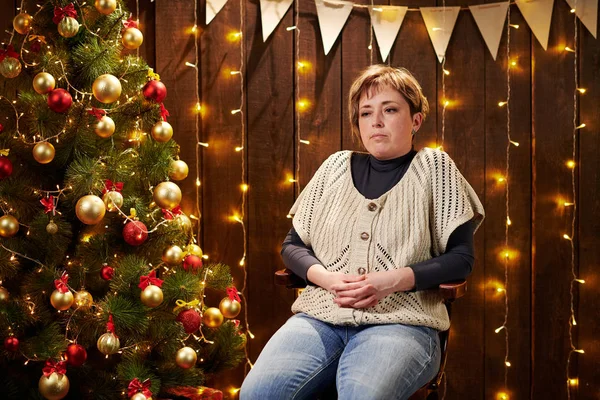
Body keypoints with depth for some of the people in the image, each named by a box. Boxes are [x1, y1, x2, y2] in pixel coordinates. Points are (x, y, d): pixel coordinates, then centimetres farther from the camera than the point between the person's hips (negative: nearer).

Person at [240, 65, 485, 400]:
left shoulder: (434, 167, 9)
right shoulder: (336, 166, 17)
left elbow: (461, 257, 2)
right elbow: (293, 245, 18)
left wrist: (394, 280, -13)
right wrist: (326, 277, -4)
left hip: (400, 321, -3)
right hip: (321, 316, 3)